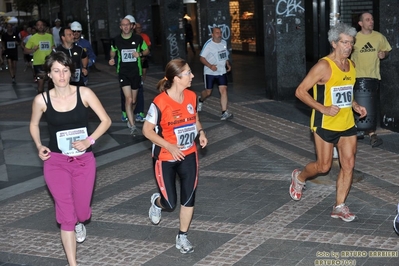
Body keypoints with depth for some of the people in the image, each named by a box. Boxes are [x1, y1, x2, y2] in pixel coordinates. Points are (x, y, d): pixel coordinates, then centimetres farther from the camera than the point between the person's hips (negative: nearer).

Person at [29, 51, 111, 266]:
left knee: (82, 213, 11)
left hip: (84, 161, 1)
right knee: (66, 215, -8)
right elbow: (34, 124, 11)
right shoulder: (41, 100, -8)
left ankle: (78, 222, 51)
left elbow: (106, 120, -4)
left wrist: (89, 140, -17)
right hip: (56, 162, -1)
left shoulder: (84, 93, -9)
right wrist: (39, 146, -4)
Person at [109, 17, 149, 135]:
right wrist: (111, 58, -4)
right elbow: (112, 51, 17)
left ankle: (130, 119, 41)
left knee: (133, 100, 14)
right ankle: (132, 126, -14)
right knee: (128, 98, -15)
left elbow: (146, 50, 8)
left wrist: (140, 53, -12)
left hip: (136, 72, 2)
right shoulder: (116, 40, -1)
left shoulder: (138, 38, -3)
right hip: (123, 72, -1)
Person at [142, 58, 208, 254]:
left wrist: (201, 132, -7)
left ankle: (182, 237, 21)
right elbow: (147, 130, -15)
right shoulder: (160, 103, -23)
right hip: (165, 158, -4)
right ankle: (157, 202, 41)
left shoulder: (192, 96, -5)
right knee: (170, 204, 3)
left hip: (188, 155, 5)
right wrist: (169, 147, -23)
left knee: (188, 197, 3)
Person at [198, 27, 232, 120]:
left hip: (222, 72, 4)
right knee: (208, 92, 8)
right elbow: (202, 58, -14)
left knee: (224, 90, -10)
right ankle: (200, 100, 43)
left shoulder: (224, 43, 6)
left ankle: (224, 112, -9)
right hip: (210, 73, -4)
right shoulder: (208, 44, -14)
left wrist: (228, 64, 6)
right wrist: (210, 66, -28)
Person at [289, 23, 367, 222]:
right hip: (325, 124, -6)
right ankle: (299, 177, 34)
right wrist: (323, 108, -22)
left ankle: (339, 207, 12)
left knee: (349, 164, 2)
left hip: (347, 124, 7)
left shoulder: (351, 65, 8)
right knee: (323, 166, 3)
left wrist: (355, 106, 6)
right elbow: (300, 91, -16)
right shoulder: (324, 66, -16)